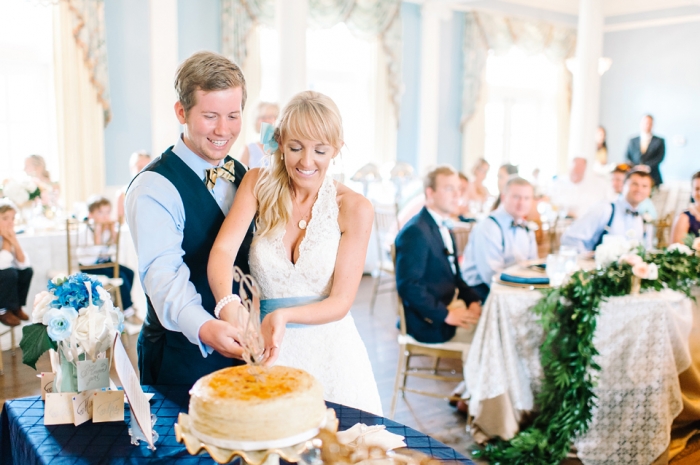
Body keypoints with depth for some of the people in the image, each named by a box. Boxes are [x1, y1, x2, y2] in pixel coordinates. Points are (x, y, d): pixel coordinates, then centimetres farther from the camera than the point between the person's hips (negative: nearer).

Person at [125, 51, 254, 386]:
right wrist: (204, 328, -46)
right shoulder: (154, 188, -16)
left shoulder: (241, 176, 7)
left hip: (240, 348, 6)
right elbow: (163, 275, -28)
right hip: (183, 358, -6)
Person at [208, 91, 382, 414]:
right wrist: (227, 305, -34)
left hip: (332, 354, -1)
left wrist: (285, 316, -25)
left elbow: (341, 301, -8)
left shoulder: (354, 209, -7)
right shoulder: (259, 184, -1)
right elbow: (223, 250, -14)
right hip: (271, 354, 1)